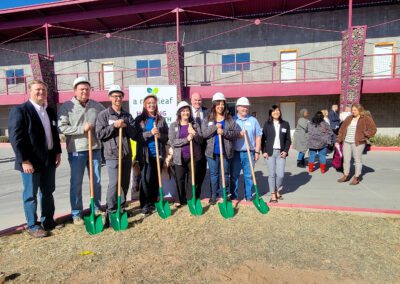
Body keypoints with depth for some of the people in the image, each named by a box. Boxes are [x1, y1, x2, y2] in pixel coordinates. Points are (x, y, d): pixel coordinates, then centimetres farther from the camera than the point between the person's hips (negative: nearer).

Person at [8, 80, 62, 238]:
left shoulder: (50, 111, 12)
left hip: (49, 159, 7)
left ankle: (48, 221, 29)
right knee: (30, 195, 5)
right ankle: (32, 226, 19)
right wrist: (24, 160, -19)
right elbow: (15, 138, -15)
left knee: (48, 193, 15)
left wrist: (57, 152, 9)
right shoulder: (20, 110, -9)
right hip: (31, 160, -6)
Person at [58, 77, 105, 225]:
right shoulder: (66, 106, -3)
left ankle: (97, 209, 27)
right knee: (76, 183, 5)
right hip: (76, 150, -3)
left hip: (95, 149, 3)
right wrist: (82, 129, -17)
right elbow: (61, 128, -11)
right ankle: (76, 214, 18)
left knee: (97, 181, 11)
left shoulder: (97, 106, 6)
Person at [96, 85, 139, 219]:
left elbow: (135, 135, 6)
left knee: (125, 183, 11)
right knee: (114, 183, -9)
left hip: (127, 154, 5)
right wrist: (114, 126, -16)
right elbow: (99, 134, -7)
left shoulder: (127, 115, 11)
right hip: (112, 155, -4)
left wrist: (126, 126, -11)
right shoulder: (103, 115, 1)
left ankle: (122, 207, 26)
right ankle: (111, 211, 6)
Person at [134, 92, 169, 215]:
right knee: (146, 179, -4)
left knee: (155, 180, 8)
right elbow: (137, 136, -6)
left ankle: (153, 203, 22)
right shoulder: (139, 119, 3)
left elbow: (167, 136, 8)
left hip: (158, 154, 2)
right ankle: (145, 205, 9)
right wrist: (150, 133, -19)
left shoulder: (161, 119, 8)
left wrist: (159, 135, -14)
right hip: (145, 154, -2)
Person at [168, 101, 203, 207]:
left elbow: (200, 140, 2)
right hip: (179, 157, -1)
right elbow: (172, 142, -10)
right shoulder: (173, 126, 1)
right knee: (180, 179, 5)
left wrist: (194, 133, -16)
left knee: (191, 179, 7)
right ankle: (181, 199, 19)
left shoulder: (195, 125, 7)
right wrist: (186, 139, -19)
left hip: (193, 156, 2)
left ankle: (190, 199, 19)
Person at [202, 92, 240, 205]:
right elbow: (203, 133, -6)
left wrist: (224, 132, -19)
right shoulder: (207, 119, 4)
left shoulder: (230, 119, 2)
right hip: (212, 152, 1)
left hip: (225, 151, 0)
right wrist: (215, 127, -17)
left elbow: (237, 133, -6)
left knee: (225, 173, 11)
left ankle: (226, 194, 25)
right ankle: (213, 195, 21)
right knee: (213, 174, 9)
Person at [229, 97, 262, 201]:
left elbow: (258, 136, 9)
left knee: (249, 175, 7)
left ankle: (249, 196, 19)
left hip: (249, 153, 1)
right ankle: (234, 196, 16)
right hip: (235, 153, -1)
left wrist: (257, 151, 3)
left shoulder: (253, 120, 10)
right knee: (234, 175, 5)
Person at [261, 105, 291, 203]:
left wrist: (285, 151, -4)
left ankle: (277, 191, 26)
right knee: (272, 174, 1)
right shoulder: (267, 124, 3)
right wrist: (264, 151, -6)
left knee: (280, 174, -1)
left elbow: (288, 140, 8)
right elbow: (263, 139, 3)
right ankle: (273, 195, 13)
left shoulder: (285, 124, 7)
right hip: (270, 152, -1)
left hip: (281, 152, 1)